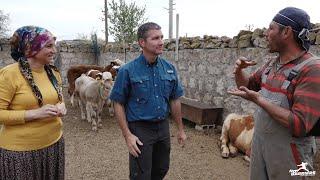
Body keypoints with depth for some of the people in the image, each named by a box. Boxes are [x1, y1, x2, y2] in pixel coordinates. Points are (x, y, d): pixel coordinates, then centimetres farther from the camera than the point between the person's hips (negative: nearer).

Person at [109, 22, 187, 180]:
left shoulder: (169, 69, 0)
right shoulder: (128, 71, -13)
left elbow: (174, 100, 8)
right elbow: (118, 104, -9)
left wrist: (181, 129, 9)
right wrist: (127, 135, -15)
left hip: (163, 127, 5)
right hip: (140, 129, -4)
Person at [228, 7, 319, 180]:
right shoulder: (271, 63, 3)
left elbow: (299, 126, -26)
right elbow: (247, 85, 16)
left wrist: (258, 99, -24)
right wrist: (239, 70, -6)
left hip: (289, 154, -7)